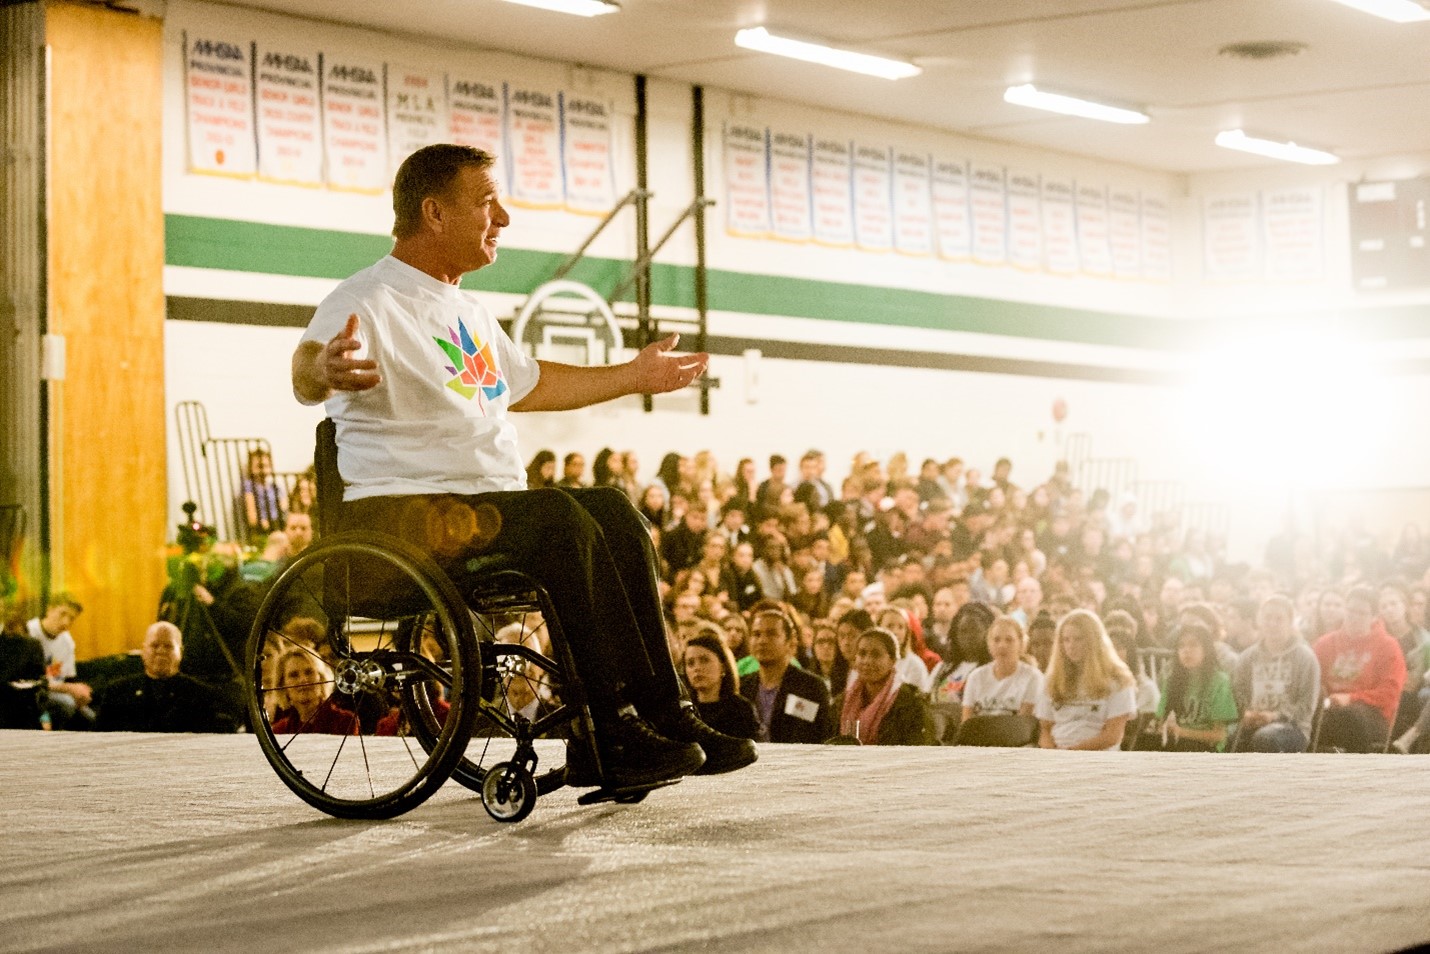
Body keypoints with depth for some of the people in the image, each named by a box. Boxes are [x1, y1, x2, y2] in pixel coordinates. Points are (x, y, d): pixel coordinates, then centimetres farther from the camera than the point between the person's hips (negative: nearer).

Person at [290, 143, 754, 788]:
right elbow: (305, 374, -28)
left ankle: (663, 713, -17)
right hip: (400, 512, -8)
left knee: (612, 510, -15)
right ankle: (613, 732, -29)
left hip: (490, 505, 9)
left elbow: (527, 385, 40)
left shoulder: (464, 312, 23)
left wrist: (635, 375, 44)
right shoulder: (370, 300, -7)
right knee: (558, 516, -30)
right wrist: (325, 368, -53)